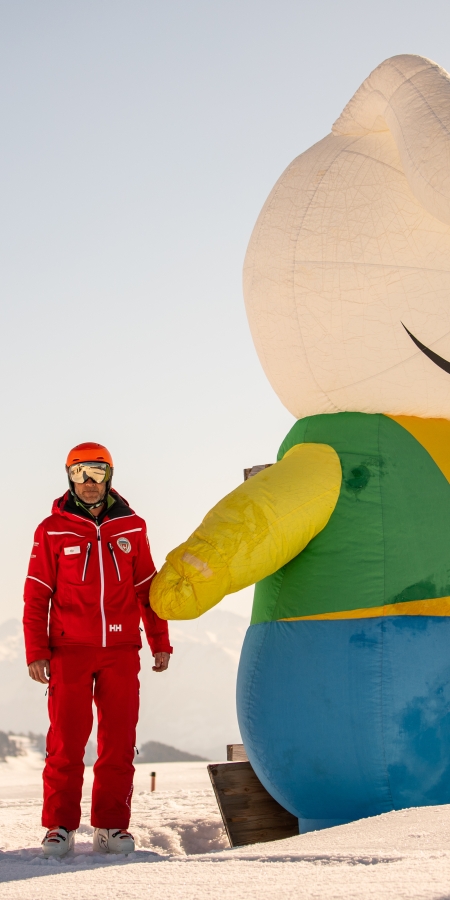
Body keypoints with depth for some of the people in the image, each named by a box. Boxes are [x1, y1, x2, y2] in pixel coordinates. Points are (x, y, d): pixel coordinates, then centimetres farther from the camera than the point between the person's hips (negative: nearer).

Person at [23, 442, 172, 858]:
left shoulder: (131, 527, 9)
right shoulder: (53, 530, 3)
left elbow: (147, 589, 13)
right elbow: (37, 595, 2)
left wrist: (160, 642, 11)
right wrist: (36, 651, -4)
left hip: (121, 649, 2)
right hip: (69, 650, -2)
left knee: (119, 741, 2)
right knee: (67, 741, -3)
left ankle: (112, 826, 9)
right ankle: (60, 826, 5)